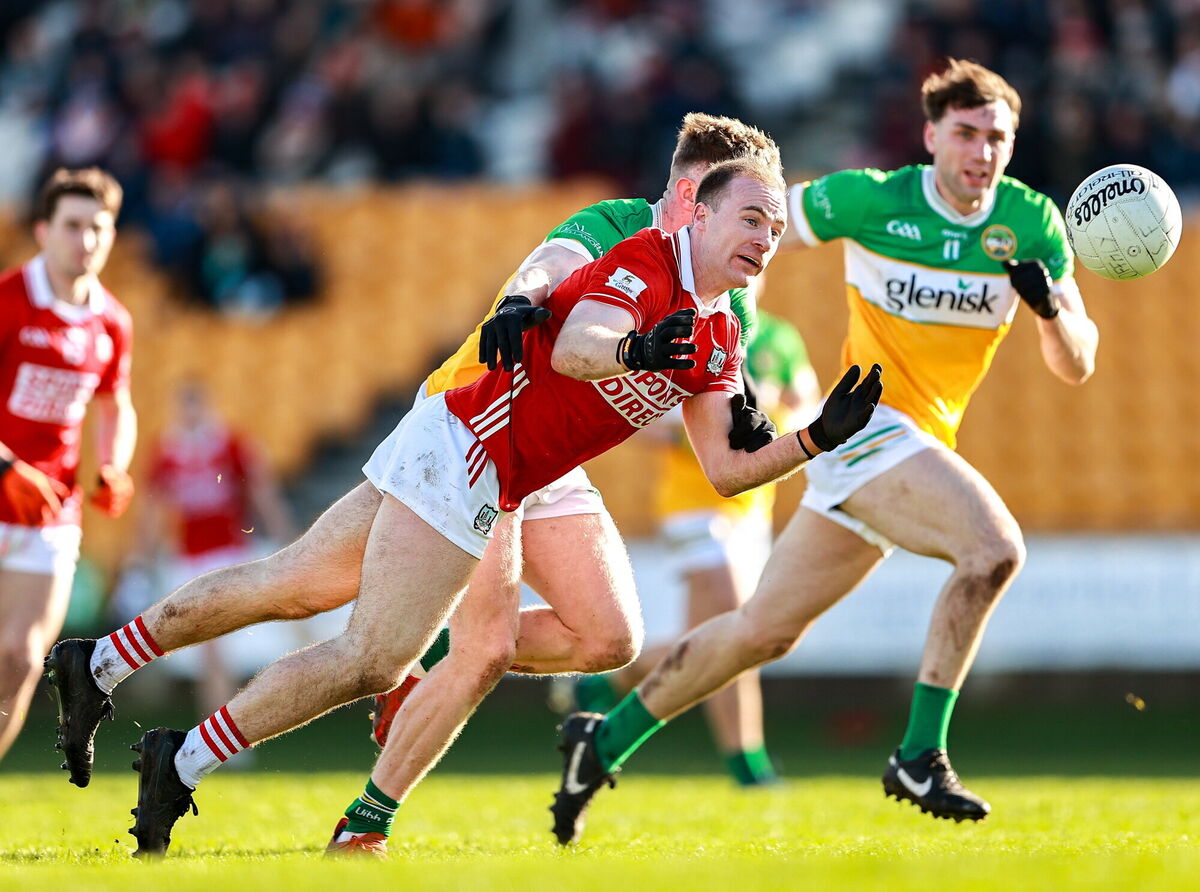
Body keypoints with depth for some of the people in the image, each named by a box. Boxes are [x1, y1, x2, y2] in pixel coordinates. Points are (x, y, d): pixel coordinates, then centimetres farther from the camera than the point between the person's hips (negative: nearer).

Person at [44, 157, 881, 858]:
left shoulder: (719, 340, 11)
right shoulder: (647, 262, -16)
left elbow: (725, 468, 10)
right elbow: (572, 348, -33)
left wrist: (820, 436, -3)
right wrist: (633, 348, -54)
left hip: (492, 488, 9)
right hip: (461, 452, -9)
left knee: (292, 587, 15)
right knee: (371, 662, -10)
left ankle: (99, 663, 23)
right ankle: (183, 762, 0)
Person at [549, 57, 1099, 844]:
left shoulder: (1032, 222, 0)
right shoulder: (873, 200, -11)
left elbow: (1077, 366, -2)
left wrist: (1051, 308, -22)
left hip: (920, 444, 6)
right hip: (869, 422, -6)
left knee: (765, 631, 13)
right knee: (996, 548, -28)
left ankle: (606, 744, 27)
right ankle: (921, 756, -21)